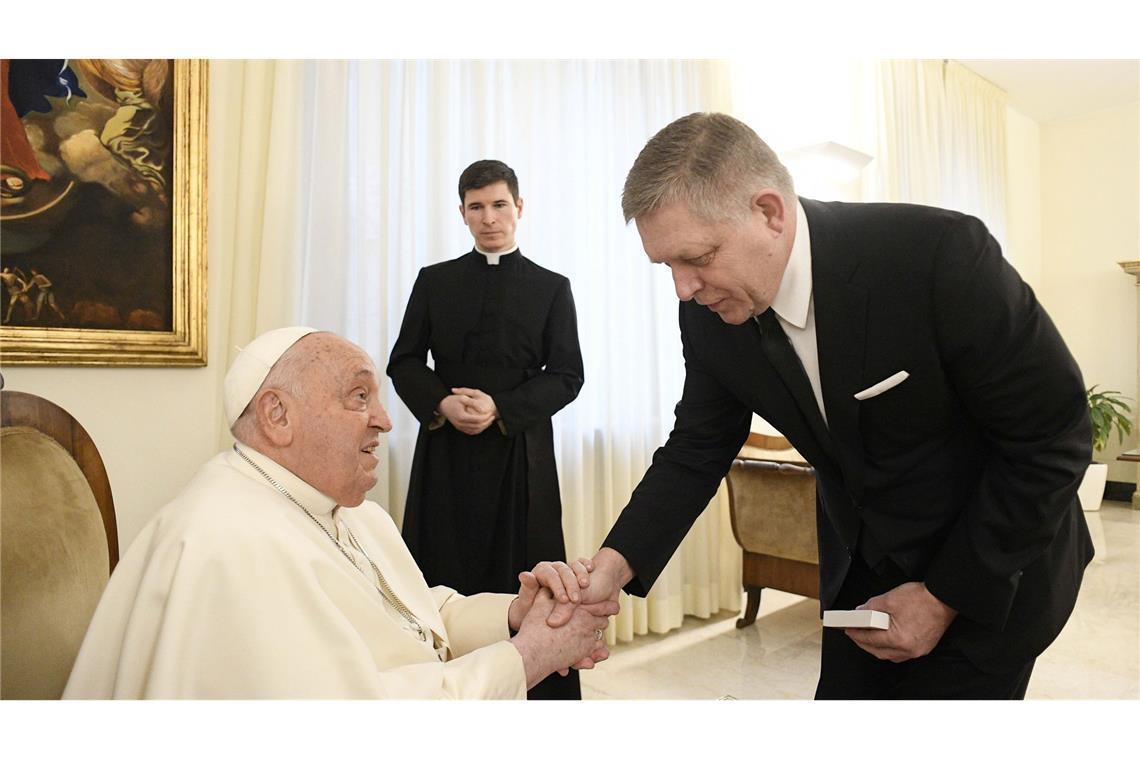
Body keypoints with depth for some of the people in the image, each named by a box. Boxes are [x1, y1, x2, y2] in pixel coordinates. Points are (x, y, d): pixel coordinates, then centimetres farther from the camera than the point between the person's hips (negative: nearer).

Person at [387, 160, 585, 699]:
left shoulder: (551, 287, 8)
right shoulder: (434, 281, 12)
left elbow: (567, 375, 1)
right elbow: (404, 362, 10)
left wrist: (500, 408, -13)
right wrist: (442, 403, -10)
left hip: (521, 453, -1)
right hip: (445, 452, 2)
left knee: (524, 580, 2)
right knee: (444, 578, 4)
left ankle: (538, 691, 15)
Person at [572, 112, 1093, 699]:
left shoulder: (939, 254, -30)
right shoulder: (709, 314, -16)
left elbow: (1054, 436, -20)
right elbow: (696, 451, -6)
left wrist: (944, 597, -17)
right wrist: (616, 562, -21)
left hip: (991, 570, -3)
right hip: (859, 568, 4)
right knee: (842, 688, 16)